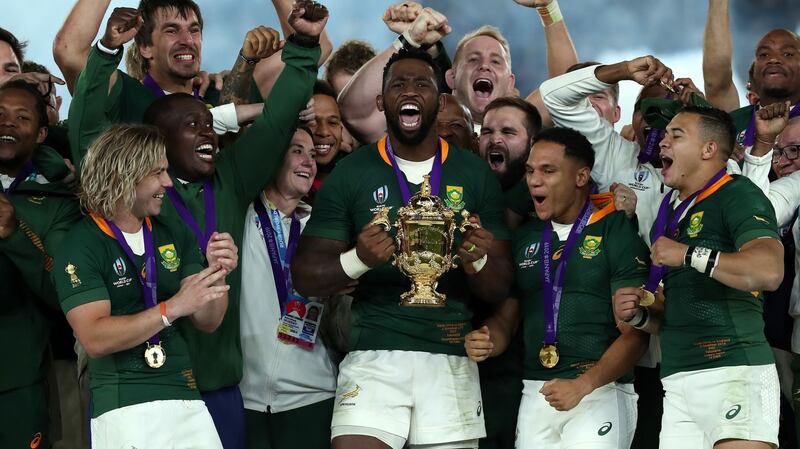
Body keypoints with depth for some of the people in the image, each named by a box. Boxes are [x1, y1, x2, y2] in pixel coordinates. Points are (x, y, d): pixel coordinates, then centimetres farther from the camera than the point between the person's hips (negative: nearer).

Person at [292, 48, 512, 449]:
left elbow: (500, 288, 7)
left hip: (450, 358, 2)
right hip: (374, 356, -1)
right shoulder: (350, 173, 2)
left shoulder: (475, 175, 6)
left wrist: (477, 261, -15)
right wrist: (358, 259, -19)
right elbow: (304, 276, 1)